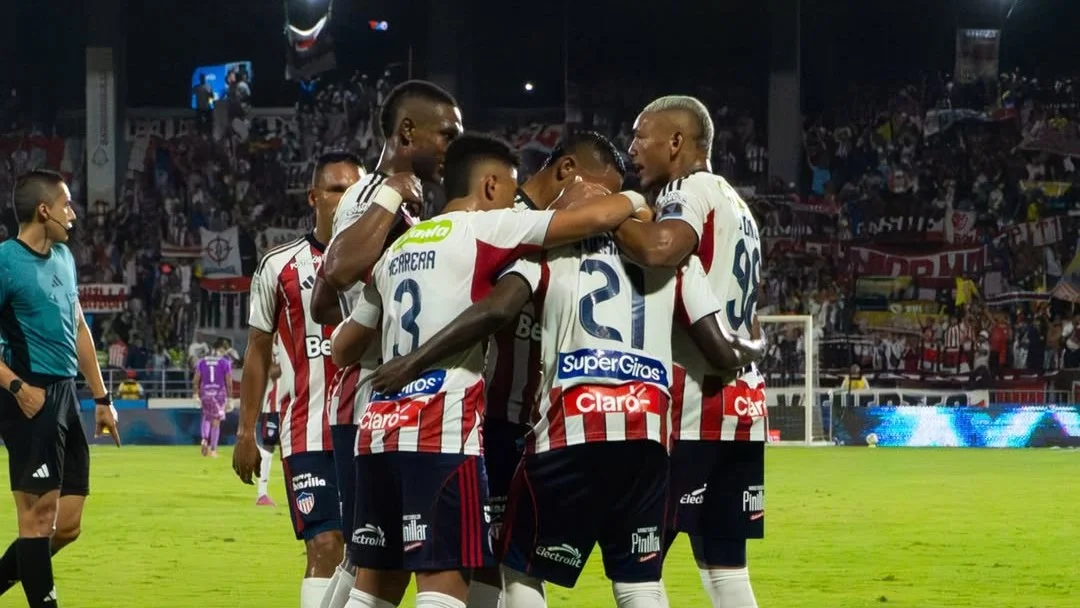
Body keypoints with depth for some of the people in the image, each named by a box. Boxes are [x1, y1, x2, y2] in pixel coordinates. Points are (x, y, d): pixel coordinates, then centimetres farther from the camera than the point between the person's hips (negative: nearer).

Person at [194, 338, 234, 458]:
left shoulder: (202, 362, 3)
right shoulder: (225, 363, -6)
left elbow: (196, 380, 3)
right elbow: (229, 382, -7)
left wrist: (197, 394, 13)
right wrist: (230, 398, 0)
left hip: (205, 394, 3)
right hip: (220, 394, -3)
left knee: (206, 417, 23)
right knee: (216, 423, 5)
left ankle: (205, 440, 1)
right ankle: (213, 449, 6)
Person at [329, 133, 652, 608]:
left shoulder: (399, 248, 21)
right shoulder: (484, 228, 0)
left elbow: (343, 350, 27)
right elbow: (597, 218, -7)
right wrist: (635, 201, 16)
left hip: (381, 425, 8)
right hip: (441, 430, -8)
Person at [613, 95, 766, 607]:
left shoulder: (691, 190, -6)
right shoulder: (733, 203, 24)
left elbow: (659, 248, -28)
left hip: (692, 402, -9)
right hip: (741, 400, 9)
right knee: (723, 562, 11)